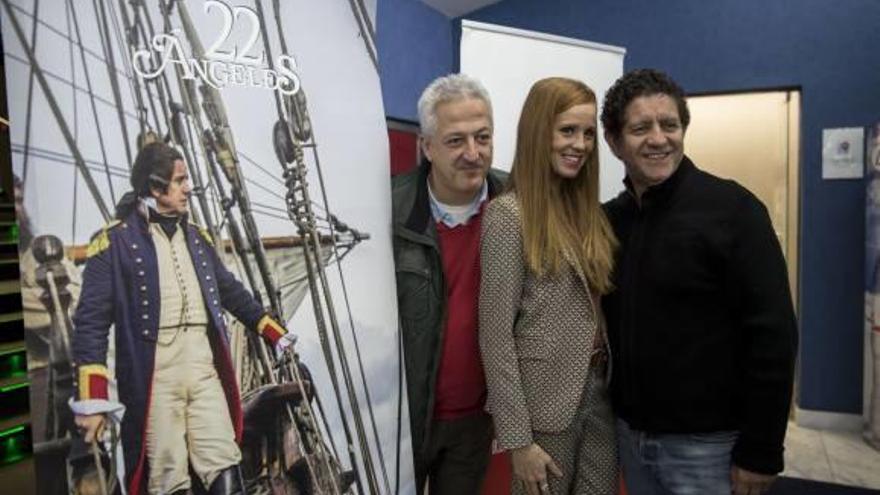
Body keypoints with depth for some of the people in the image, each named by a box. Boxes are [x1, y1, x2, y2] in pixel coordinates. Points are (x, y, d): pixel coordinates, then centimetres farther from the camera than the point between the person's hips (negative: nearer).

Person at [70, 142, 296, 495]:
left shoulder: (195, 236, 16)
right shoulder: (115, 240, -3)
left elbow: (230, 290, 26)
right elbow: (91, 320, -7)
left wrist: (273, 332, 27)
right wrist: (93, 399, -13)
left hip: (204, 367, 5)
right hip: (154, 373, -5)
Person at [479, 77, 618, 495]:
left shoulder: (585, 208, 7)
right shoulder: (508, 214, -14)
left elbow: (598, 307, 11)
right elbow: (495, 335, -16)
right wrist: (517, 438, -16)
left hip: (599, 393, 6)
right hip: (545, 402, -6)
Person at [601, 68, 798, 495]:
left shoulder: (731, 209, -14)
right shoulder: (609, 218, 2)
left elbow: (773, 335, -16)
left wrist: (760, 451, -15)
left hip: (706, 441, -5)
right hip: (630, 433, 5)